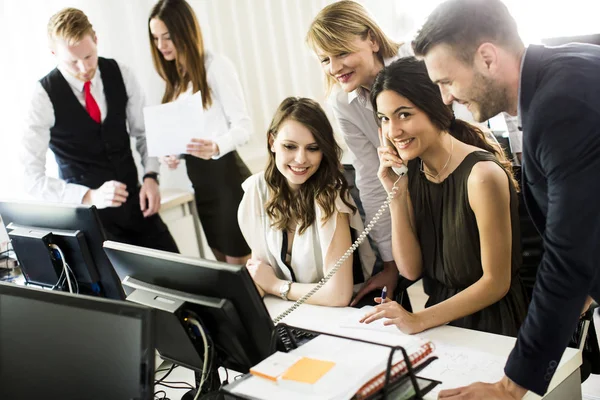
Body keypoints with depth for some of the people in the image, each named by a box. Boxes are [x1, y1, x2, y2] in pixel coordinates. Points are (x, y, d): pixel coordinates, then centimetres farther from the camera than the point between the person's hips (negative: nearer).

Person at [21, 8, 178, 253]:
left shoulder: (120, 74, -4)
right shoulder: (45, 97, -15)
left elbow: (143, 133, 9)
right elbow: (32, 178, -16)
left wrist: (150, 176, -10)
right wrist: (89, 196, -29)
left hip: (135, 203, 4)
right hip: (91, 214, -4)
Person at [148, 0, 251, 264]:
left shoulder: (216, 66, -10)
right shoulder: (176, 78, 14)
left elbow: (243, 125, -14)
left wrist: (217, 147, -33)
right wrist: (171, 153, -3)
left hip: (226, 175, -8)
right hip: (199, 181, 8)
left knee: (241, 266, -1)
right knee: (224, 265, 17)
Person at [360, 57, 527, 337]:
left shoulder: (481, 174, -19)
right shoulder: (412, 171, 2)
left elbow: (496, 282, -15)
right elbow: (411, 269, 0)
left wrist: (419, 320, -22)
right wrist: (397, 195, -9)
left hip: (491, 324, -6)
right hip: (443, 323, 6)